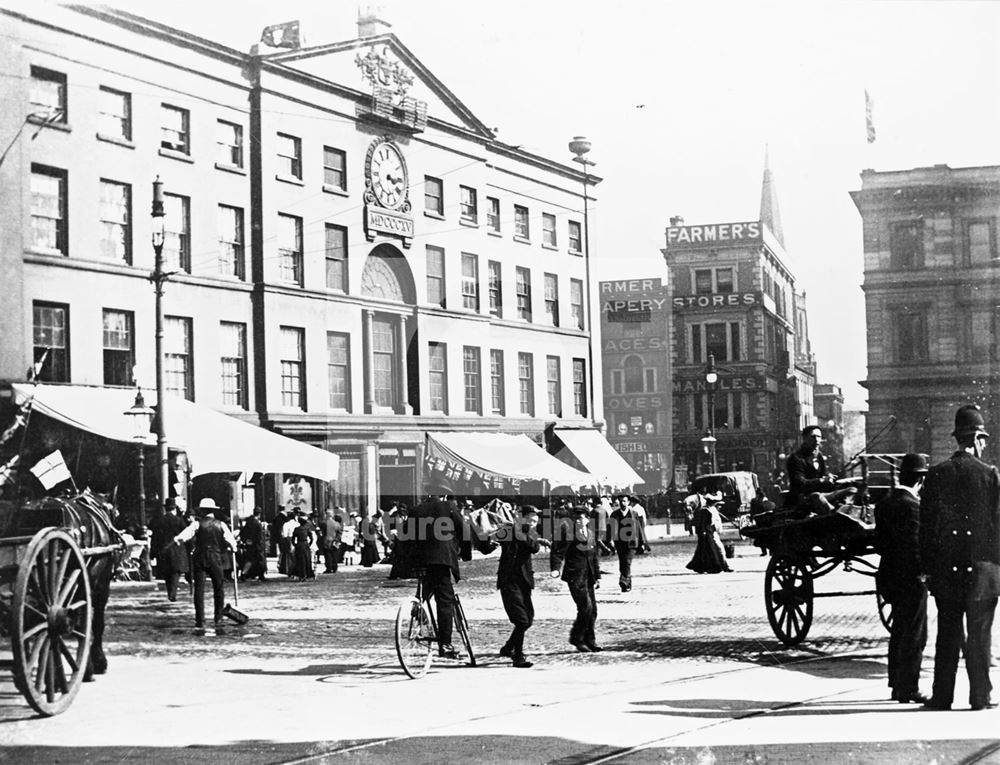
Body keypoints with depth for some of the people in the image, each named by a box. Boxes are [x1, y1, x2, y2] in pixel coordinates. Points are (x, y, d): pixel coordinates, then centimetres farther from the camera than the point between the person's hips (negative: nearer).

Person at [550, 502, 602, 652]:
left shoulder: (592, 533, 11)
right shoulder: (568, 532, -10)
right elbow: (557, 552, -13)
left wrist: (597, 576, 20)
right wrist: (555, 568, -27)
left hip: (588, 576, 7)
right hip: (575, 576, -7)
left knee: (593, 609, 8)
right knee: (586, 607, -13)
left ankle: (590, 640, 20)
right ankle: (577, 639, 3)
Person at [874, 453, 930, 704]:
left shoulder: (883, 504, 8)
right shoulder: (913, 506, -18)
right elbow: (916, 545, -21)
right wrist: (925, 570, -12)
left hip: (889, 576, 9)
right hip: (911, 579, -9)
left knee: (899, 633, 18)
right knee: (914, 636, 0)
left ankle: (898, 686, 25)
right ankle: (908, 689, 3)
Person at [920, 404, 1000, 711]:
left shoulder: (937, 474, 0)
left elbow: (926, 524, 1)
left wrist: (927, 567, 6)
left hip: (946, 569, 2)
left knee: (947, 635, 8)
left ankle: (942, 696, 9)